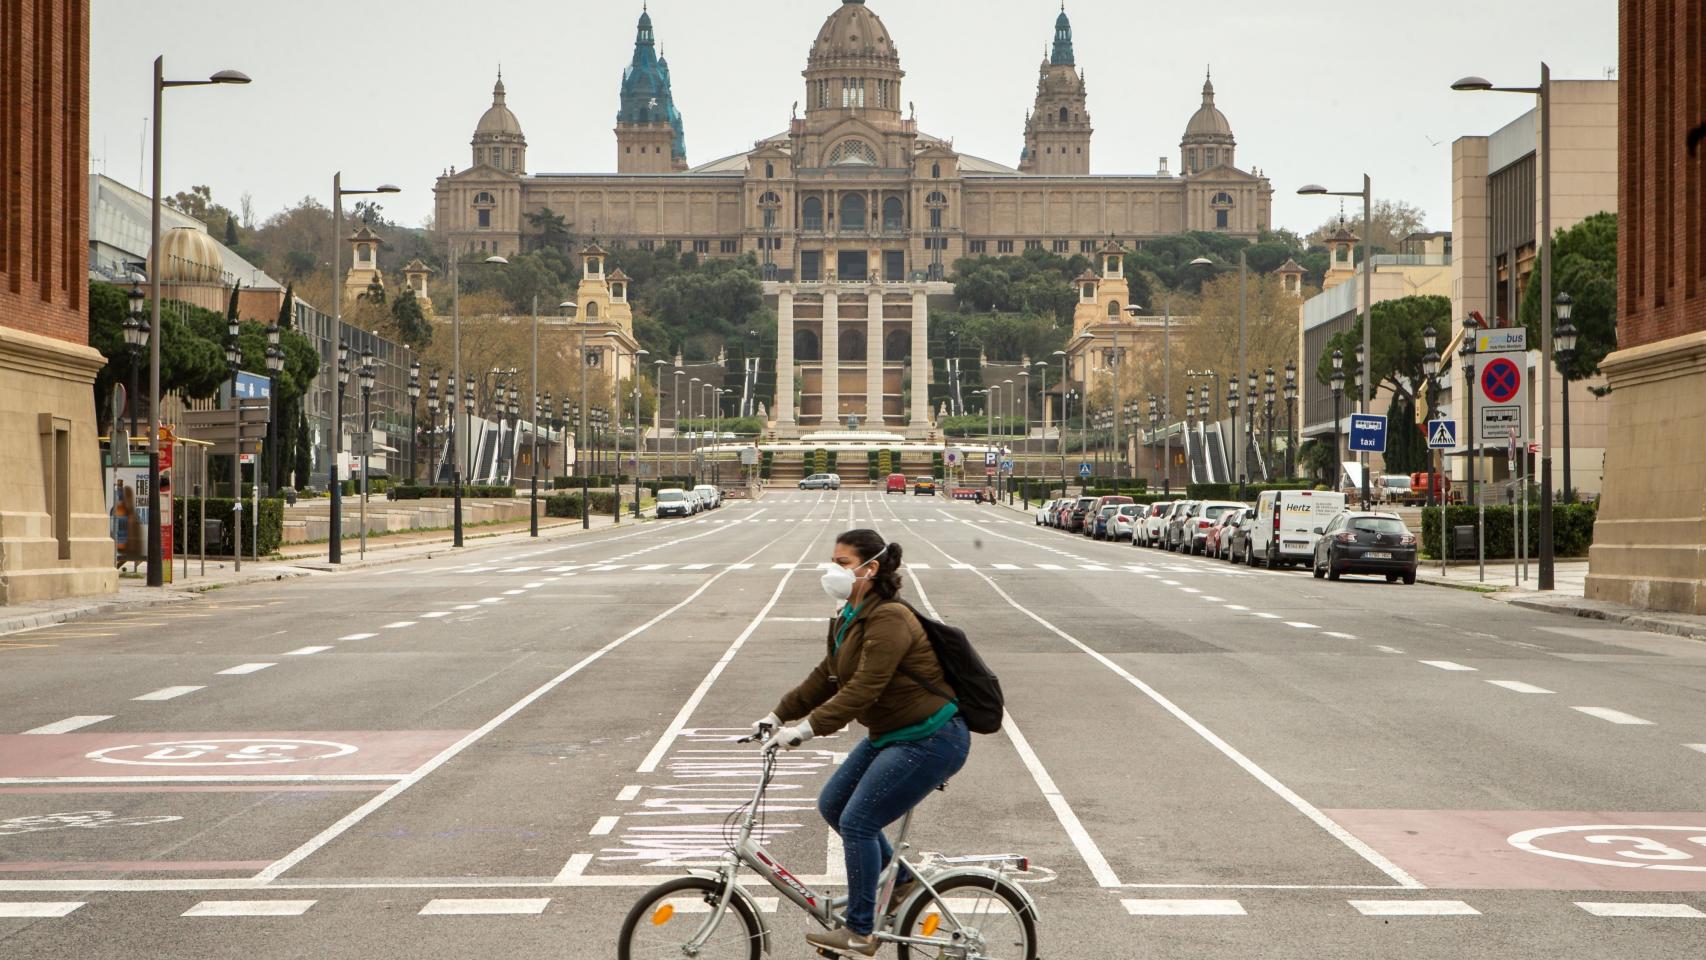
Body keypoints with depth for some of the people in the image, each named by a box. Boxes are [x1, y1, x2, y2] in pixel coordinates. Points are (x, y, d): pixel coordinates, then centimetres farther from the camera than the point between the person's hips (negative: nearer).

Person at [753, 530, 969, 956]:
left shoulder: (889, 619, -23)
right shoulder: (848, 619, 8)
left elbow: (863, 688, -29)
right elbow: (826, 678, 14)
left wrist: (808, 728, -31)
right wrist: (778, 715, 9)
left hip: (931, 741, -10)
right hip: (890, 735, 10)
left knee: (857, 822, -10)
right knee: (832, 804, 13)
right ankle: (899, 881, 27)